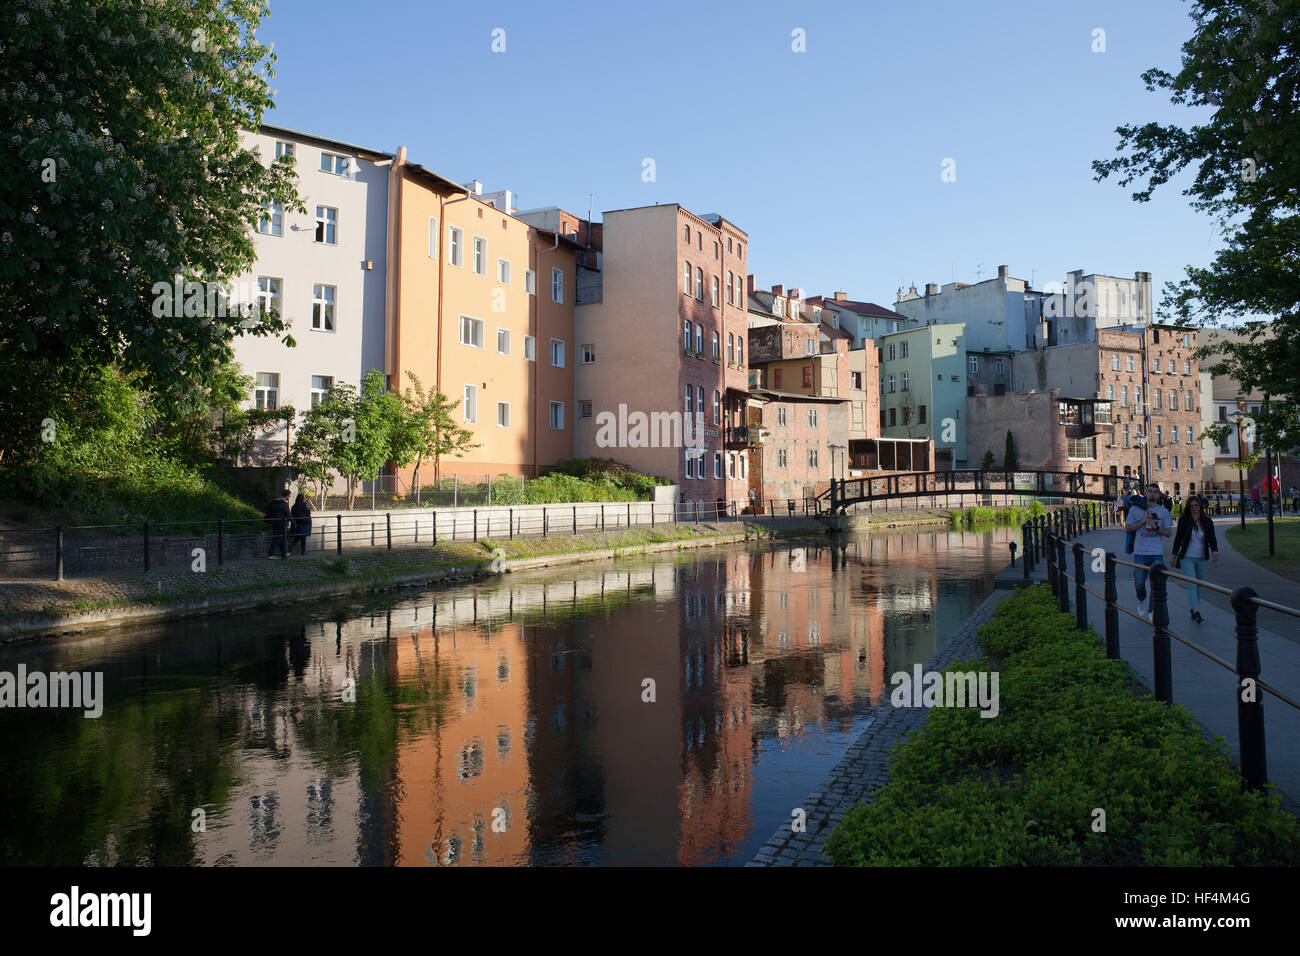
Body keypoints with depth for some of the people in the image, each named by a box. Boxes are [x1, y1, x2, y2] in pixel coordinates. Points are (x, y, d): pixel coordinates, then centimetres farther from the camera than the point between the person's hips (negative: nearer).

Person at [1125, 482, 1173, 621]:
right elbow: (1127, 528, 2)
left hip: (1157, 553, 1)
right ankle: (1141, 601, 35)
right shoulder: (1135, 509, 3)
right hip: (1140, 552, -1)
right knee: (1139, 583, 4)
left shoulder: (1164, 511, 6)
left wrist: (1156, 527, -12)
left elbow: (1169, 533, 6)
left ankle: (1151, 612, 9)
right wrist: (1143, 521, -10)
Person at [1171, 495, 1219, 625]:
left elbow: (1212, 538, 3)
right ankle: (1195, 612, -19)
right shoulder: (1184, 520, -5)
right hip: (1187, 557, -3)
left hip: (1202, 558, 3)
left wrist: (1214, 551, -15)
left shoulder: (1207, 521, 2)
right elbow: (1178, 538, 1)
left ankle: (1194, 610, 24)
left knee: (1200, 585, 11)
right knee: (1192, 584, -13)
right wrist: (1174, 555, 2)